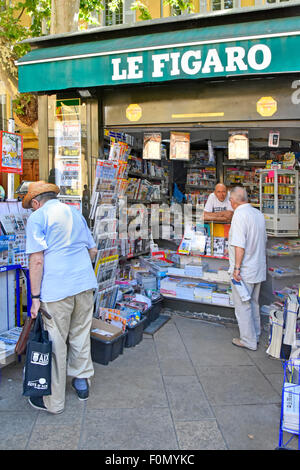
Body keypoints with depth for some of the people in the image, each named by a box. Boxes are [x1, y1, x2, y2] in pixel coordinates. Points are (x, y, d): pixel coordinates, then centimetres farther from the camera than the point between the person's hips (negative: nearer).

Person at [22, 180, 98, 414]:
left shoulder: (37, 217, -3)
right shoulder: (75, 213, 16)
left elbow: (37, 260, -12)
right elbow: (93, 250, 19)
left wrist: (35, 296, -8)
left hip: (57, 288, -6)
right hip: (85, 283, 6)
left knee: (55, 343, 6)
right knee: (81, 335, 19)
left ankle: (53, 401, 19)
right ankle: (82, 382, 35)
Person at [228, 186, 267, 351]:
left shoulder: (239, 214, -18)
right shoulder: (259, 214, 8)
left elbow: (240, 245, -25)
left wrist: (237, 268, -21)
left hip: (244, 271, -9)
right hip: (258, 269, 9)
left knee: (242, 306, 4)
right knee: (253, 303, 20)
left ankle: (248, 341, 15)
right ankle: (255, 335, 33)